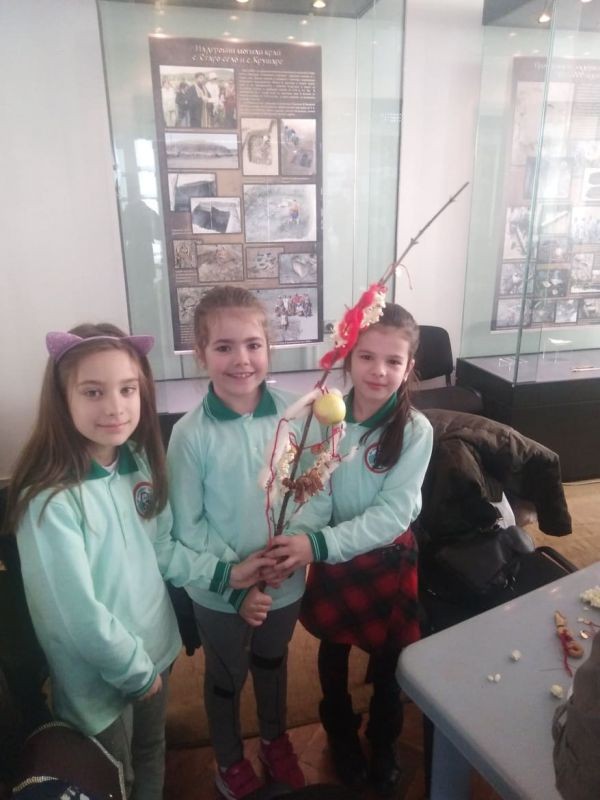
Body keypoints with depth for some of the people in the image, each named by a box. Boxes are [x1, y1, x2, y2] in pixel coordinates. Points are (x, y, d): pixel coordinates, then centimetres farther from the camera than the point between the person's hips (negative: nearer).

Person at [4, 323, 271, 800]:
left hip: (157, 647, 5)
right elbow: (79, 614, -24)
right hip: (100, 675, -5)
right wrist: (135, 670, -13)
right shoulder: (50, 499, -29)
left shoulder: (140, 462, -8)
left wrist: (224, 573, -3)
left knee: (152, 755, 29)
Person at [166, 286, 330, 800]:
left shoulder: (295, 416, -16)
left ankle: (275, 738, 59)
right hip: (219, 592, -2)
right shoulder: (190, 435, -21)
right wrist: (238, 583, -18)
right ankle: (230, 759, 54)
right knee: (226, 677, 24)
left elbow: (321, 495, -10)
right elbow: (188, 528, -15)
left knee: (273, 663, 29)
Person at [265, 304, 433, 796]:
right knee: (333, 651, 22)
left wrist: (319, 544, -33)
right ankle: (342, 735, 52)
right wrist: (301, 543, -26)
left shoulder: (416, 430, -19)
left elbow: (393, 514, -24)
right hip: (329, 557, 2)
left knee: (388, 661, 19)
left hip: (388, 559, -1)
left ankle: (384, 745, 50)